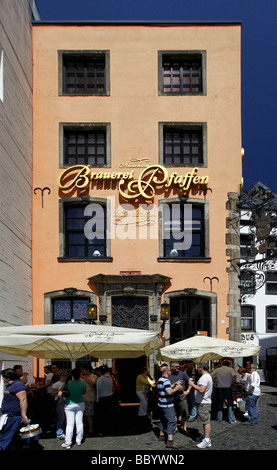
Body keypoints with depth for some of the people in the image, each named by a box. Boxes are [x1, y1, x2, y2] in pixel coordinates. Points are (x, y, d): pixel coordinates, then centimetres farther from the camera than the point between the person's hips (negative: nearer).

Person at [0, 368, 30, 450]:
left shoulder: (18, 385, -13)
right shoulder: (11, 386, 21)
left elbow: (23, 400, -23)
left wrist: (23, 415, -29)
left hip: (12, 417, -10)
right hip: (7, 415, 10)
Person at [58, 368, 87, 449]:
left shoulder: (67, 383, -15)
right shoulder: (83, 383, -9)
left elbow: (59, 394, -15)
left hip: (69, 405, -2)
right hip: (80, 404, 2)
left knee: (70, 424, 0)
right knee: (79, 423, 11)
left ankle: (68, 443, 1)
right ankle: (79, 440, 21)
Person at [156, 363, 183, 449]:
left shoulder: (160, 380, 12)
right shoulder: (166, 381, -19)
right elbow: (169, 392, -28)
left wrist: (173, 385, 21)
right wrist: (177, 388, -14)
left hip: (161, 404, 10)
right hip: (167, 405, -10)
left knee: (163, 420, 22)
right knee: (171, 422, -9)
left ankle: (161, 435, 35)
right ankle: (170, 441, -13)